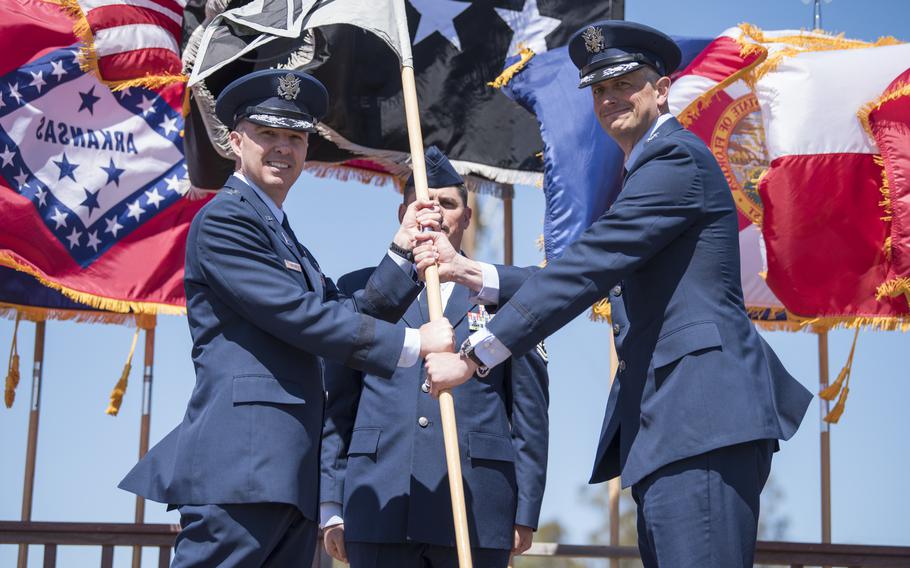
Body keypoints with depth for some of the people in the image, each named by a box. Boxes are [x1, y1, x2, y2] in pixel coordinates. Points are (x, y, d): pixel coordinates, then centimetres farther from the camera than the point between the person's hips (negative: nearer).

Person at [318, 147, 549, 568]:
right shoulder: (360, 289, 13)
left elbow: (530, 411, 9)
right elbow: (337, 406, 11)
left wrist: (525, 512, 4)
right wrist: (331, 504, 4)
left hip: (479, 507, 0)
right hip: (380, 503, 1)